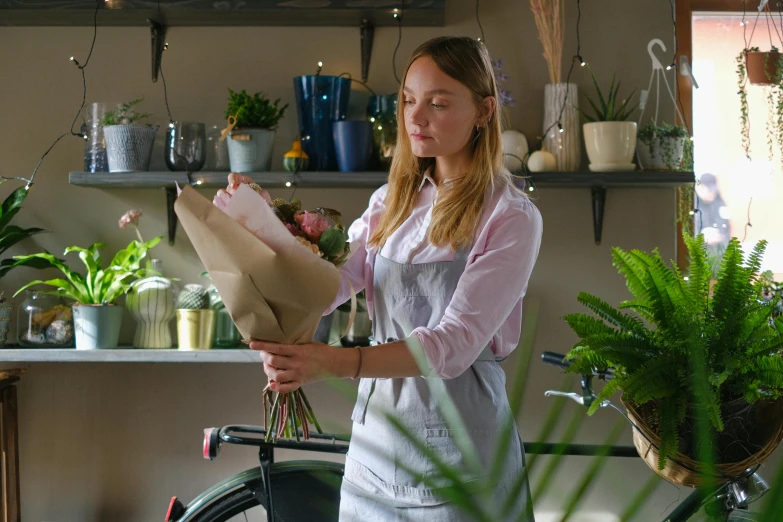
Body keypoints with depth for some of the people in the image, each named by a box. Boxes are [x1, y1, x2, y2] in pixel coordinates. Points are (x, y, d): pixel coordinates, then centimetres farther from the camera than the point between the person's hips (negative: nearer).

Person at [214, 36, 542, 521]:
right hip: (377, 429, 5)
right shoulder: (394, 201, 8)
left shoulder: (511, 217, -11)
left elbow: (456, 344, -22)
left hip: (458, 438, -5)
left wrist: (336, 362, -34)